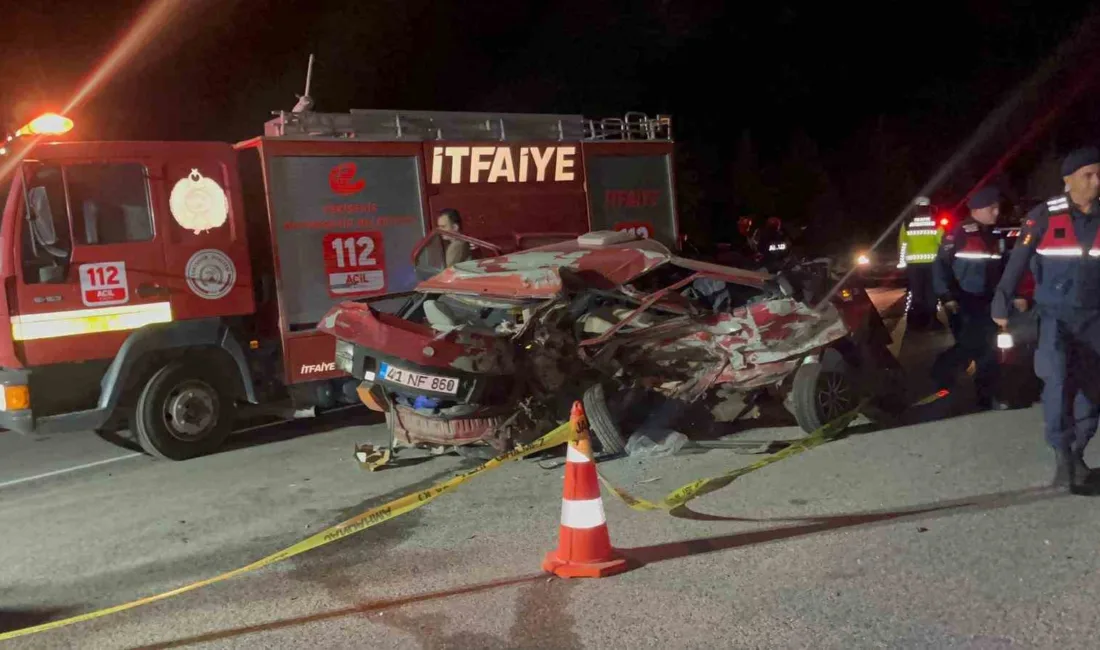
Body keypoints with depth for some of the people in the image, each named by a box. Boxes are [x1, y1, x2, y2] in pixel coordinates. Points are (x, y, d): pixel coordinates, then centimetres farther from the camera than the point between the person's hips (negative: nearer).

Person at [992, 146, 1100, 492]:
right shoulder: (1044, 216, -7)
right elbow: (1017, 263, -7)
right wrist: (1002, 306, -9)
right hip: (1054, 315, -3)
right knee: (1058, 381, -18)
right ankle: (1062, 454, -7)